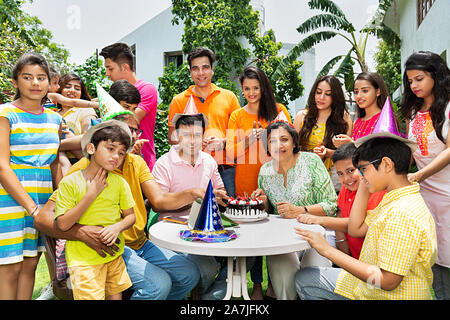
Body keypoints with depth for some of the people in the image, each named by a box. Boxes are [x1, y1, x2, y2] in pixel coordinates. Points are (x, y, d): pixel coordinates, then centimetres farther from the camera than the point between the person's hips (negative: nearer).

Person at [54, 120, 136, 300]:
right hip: (83, 260, -3)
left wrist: (118, 227, -16)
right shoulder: (70, 182, -9)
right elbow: (62, 225, -15)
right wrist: (92, 194, -17)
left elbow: (130, 215, 6)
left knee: (116, 296, 11)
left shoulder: (119, 182, 1)